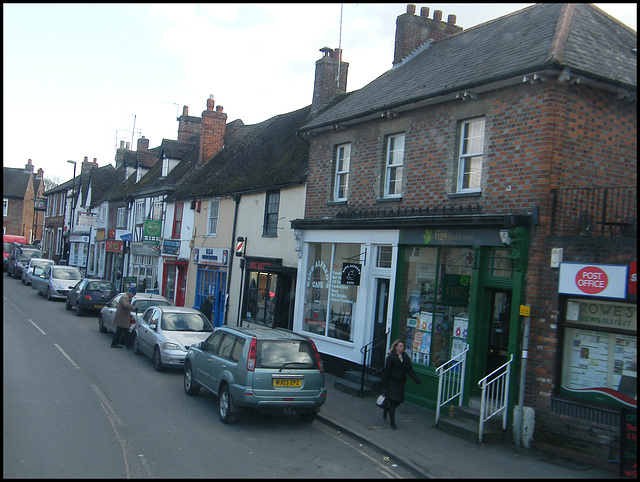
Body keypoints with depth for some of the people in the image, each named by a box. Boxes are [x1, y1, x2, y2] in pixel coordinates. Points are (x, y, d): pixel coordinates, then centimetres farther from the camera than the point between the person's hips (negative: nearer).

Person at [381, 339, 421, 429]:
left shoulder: (405, 358, 8)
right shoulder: (391, 357, -9)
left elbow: (410, 370, 7)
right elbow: (386, 371, -9)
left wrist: (417, 380, -7)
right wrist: (385, 385, -11)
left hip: (401, 383, 5)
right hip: (391, 383, -5)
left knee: (398, 401, 9)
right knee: (393, 402, -6)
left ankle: (386, 409, 40)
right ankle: (392, 422, 4)